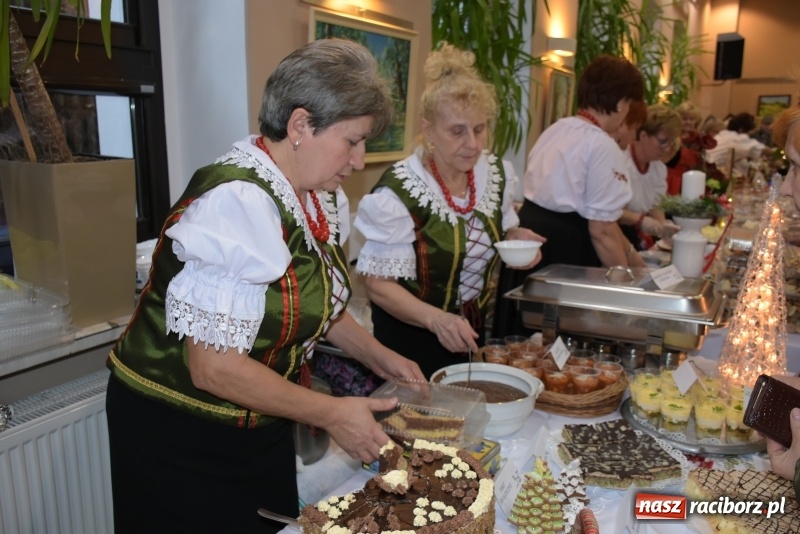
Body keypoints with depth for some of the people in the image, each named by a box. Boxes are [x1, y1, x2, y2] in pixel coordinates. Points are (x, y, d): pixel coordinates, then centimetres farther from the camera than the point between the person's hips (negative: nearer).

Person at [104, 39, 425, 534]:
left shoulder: (318, 199, -2)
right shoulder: (238, 203, -28)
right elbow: (213, 367, -28)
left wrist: (378, 355, 1)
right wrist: (331, 413, -20)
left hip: (262, 430, 8)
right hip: (183, 440, -7)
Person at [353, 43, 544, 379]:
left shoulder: (495, 173, -6)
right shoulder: (399, 190, -24)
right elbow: (379, 285, -21)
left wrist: (515, 238, -11)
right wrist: (436, 318, -37)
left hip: (472, 332, 6)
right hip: (412, 339, -6)